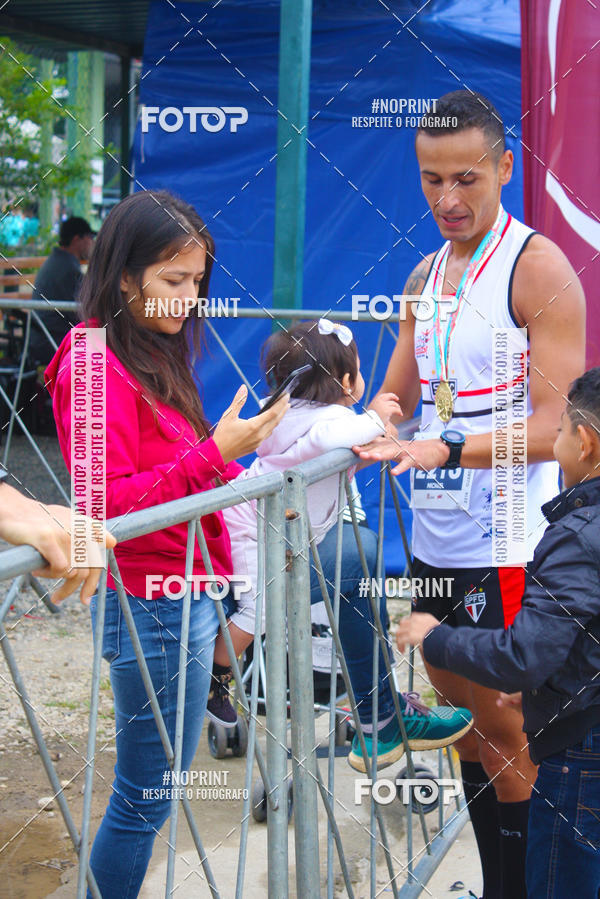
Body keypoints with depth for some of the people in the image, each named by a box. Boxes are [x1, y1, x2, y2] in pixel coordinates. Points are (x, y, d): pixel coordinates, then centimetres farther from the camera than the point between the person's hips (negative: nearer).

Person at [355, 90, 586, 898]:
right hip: (435, 538, 8)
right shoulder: (426, 277, 13)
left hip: (505, 545, -7)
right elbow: (395, 396, 19)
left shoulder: (537, 268, -10)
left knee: (504, 734, -1)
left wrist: (447, 449, -30)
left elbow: (555, 427, -18)